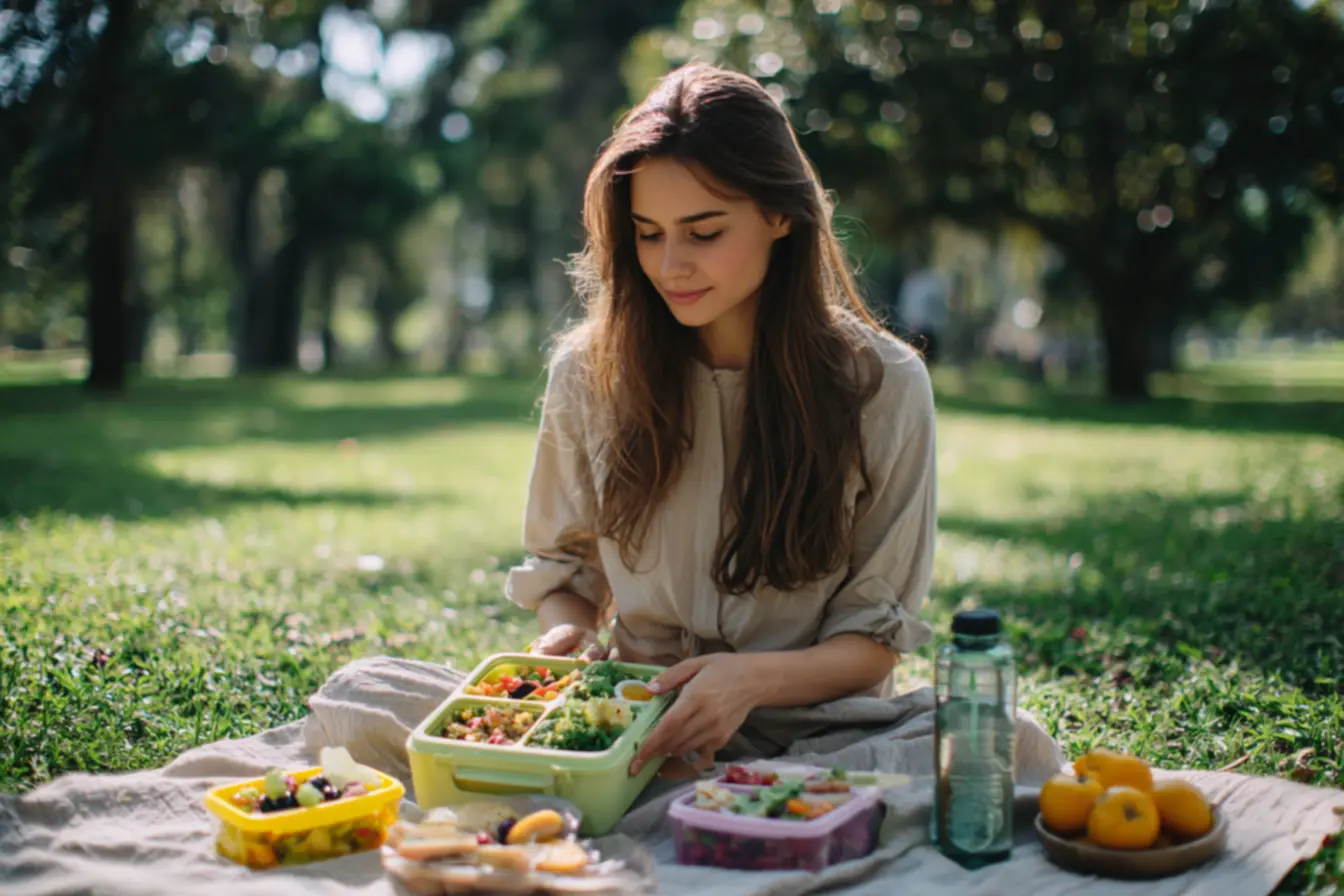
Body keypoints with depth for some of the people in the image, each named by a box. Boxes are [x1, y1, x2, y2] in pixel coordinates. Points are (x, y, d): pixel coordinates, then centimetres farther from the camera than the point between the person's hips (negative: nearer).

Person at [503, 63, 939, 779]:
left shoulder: (881, 385, -6)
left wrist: (753, 679, -24)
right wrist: (565, 632, -11)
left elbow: (875, 639, -4)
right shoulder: (589, 371, 0)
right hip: (634, 731, 2)